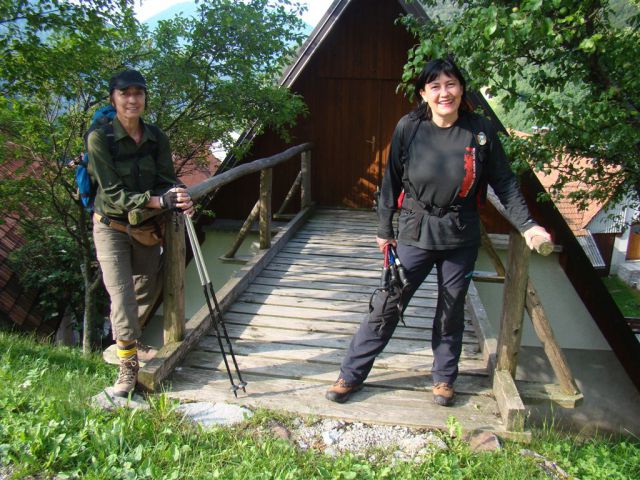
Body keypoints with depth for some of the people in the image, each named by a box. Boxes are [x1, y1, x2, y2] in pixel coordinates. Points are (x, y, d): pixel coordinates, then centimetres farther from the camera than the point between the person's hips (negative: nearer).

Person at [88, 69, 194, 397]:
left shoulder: (157, 138, -3)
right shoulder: (100, 138, -15)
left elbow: (166, 181, -5)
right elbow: (113, 193, -20)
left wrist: (179, 200, -28)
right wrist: (158, 200, -32)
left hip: (148, 228, 5)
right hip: (112, 228, -4)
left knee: (146, 291, 18)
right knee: (123, 299, -9)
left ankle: (122, 331, 49)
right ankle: (127, 371, 7)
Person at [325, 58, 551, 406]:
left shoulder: (480, 131, -5)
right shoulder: (408, 128, -7)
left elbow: (504, 183, 2)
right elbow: (391, 181, 1)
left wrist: (527, 225, -6)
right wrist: (384, 229, 4)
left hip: (461, 238, 1)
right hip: (415, 233, -1)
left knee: (452, 312, 14)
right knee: (387, 306, 3)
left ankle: (444, 379, 35)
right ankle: (351, 375, 17)